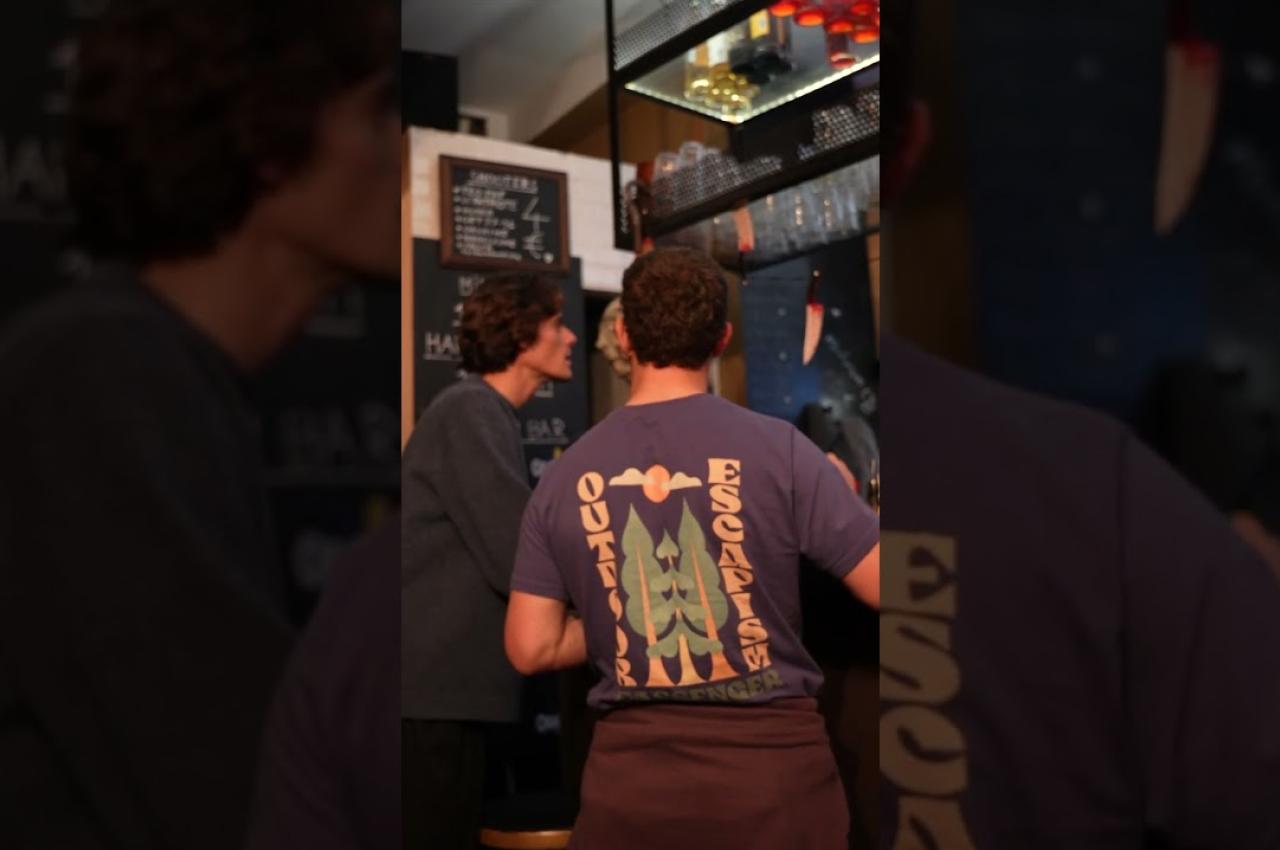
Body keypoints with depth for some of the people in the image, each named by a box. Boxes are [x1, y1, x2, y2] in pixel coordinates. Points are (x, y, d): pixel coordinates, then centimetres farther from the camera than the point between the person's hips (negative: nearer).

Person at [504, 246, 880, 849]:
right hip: (772, 766, -2)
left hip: (628, 775, 2)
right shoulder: (778, 448, -11)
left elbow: (531, 650, 1)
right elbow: (879, 585, -9)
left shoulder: (562, 479, -2)